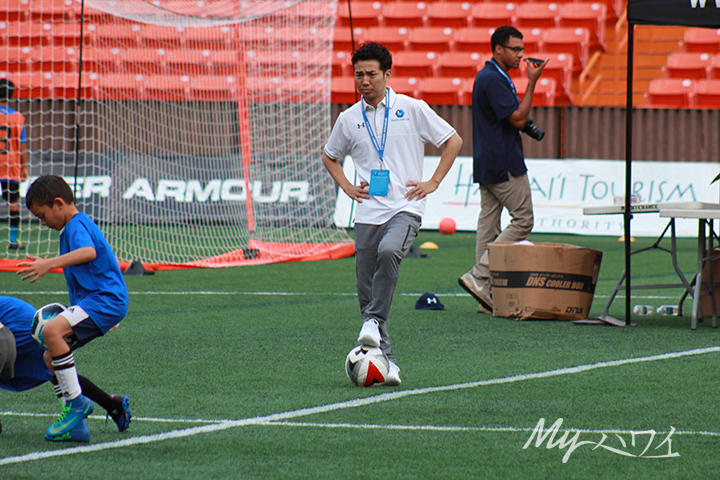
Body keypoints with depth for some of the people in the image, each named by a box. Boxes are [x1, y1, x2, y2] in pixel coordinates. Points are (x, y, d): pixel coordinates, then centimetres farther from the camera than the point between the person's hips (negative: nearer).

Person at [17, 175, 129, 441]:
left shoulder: (76, 225, -10)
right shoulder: (76, 227, 24)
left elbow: (89, 251, -33)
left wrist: (49, 264, -41)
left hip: (105, 300, -11)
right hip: (99, 301, 11)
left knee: (52, 331, -30)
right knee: (50, 358, 9)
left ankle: (76, 401, -26)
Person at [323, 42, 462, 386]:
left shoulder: (412, 109, 1)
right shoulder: (349, 119, 9)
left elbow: (453, 141, 8)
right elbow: (330, 156, 27)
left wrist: (433, 182, 1)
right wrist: (347, 187, 11)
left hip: (405, 207, -4)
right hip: (367, 212, 4)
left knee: (388, 252, -35)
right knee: (366, 289, 0)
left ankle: (375, 321, -27)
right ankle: (383, 358, 9)